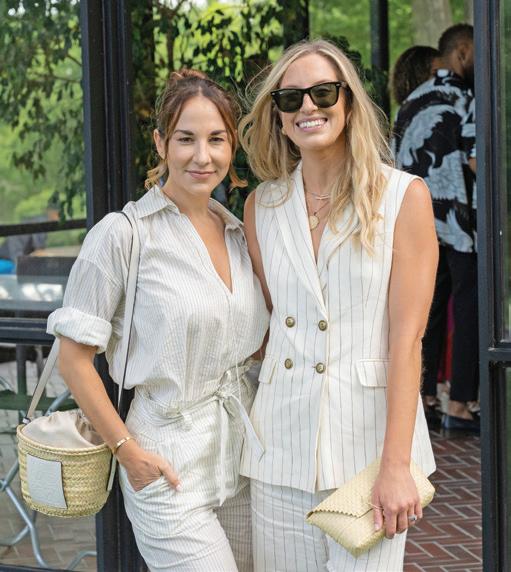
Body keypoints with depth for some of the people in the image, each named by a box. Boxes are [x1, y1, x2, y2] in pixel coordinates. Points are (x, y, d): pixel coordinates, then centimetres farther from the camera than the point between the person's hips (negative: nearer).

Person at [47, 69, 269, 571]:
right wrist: (128, 451, -10)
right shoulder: (123, 234, -11)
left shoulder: (237, 233, 8)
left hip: (244, 453, 6)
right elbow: (74, 359, -10)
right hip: (170, 466, -6)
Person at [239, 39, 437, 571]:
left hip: (368, 437, -3)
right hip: (281, 443, 4)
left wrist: (395, 465, -14)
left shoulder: (404, 196, -4)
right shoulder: (262, 205, 9)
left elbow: (406, 339, -9)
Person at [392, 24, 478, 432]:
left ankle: (422, 398, 15)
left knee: (428, 308, 13)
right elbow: (478, 161, -17)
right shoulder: (466, 101, -10)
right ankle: (459, 406, -4)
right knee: (469, 310, -2)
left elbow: (398, 164, 16)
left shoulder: (412, 102, 13)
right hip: (461, 223, -7)